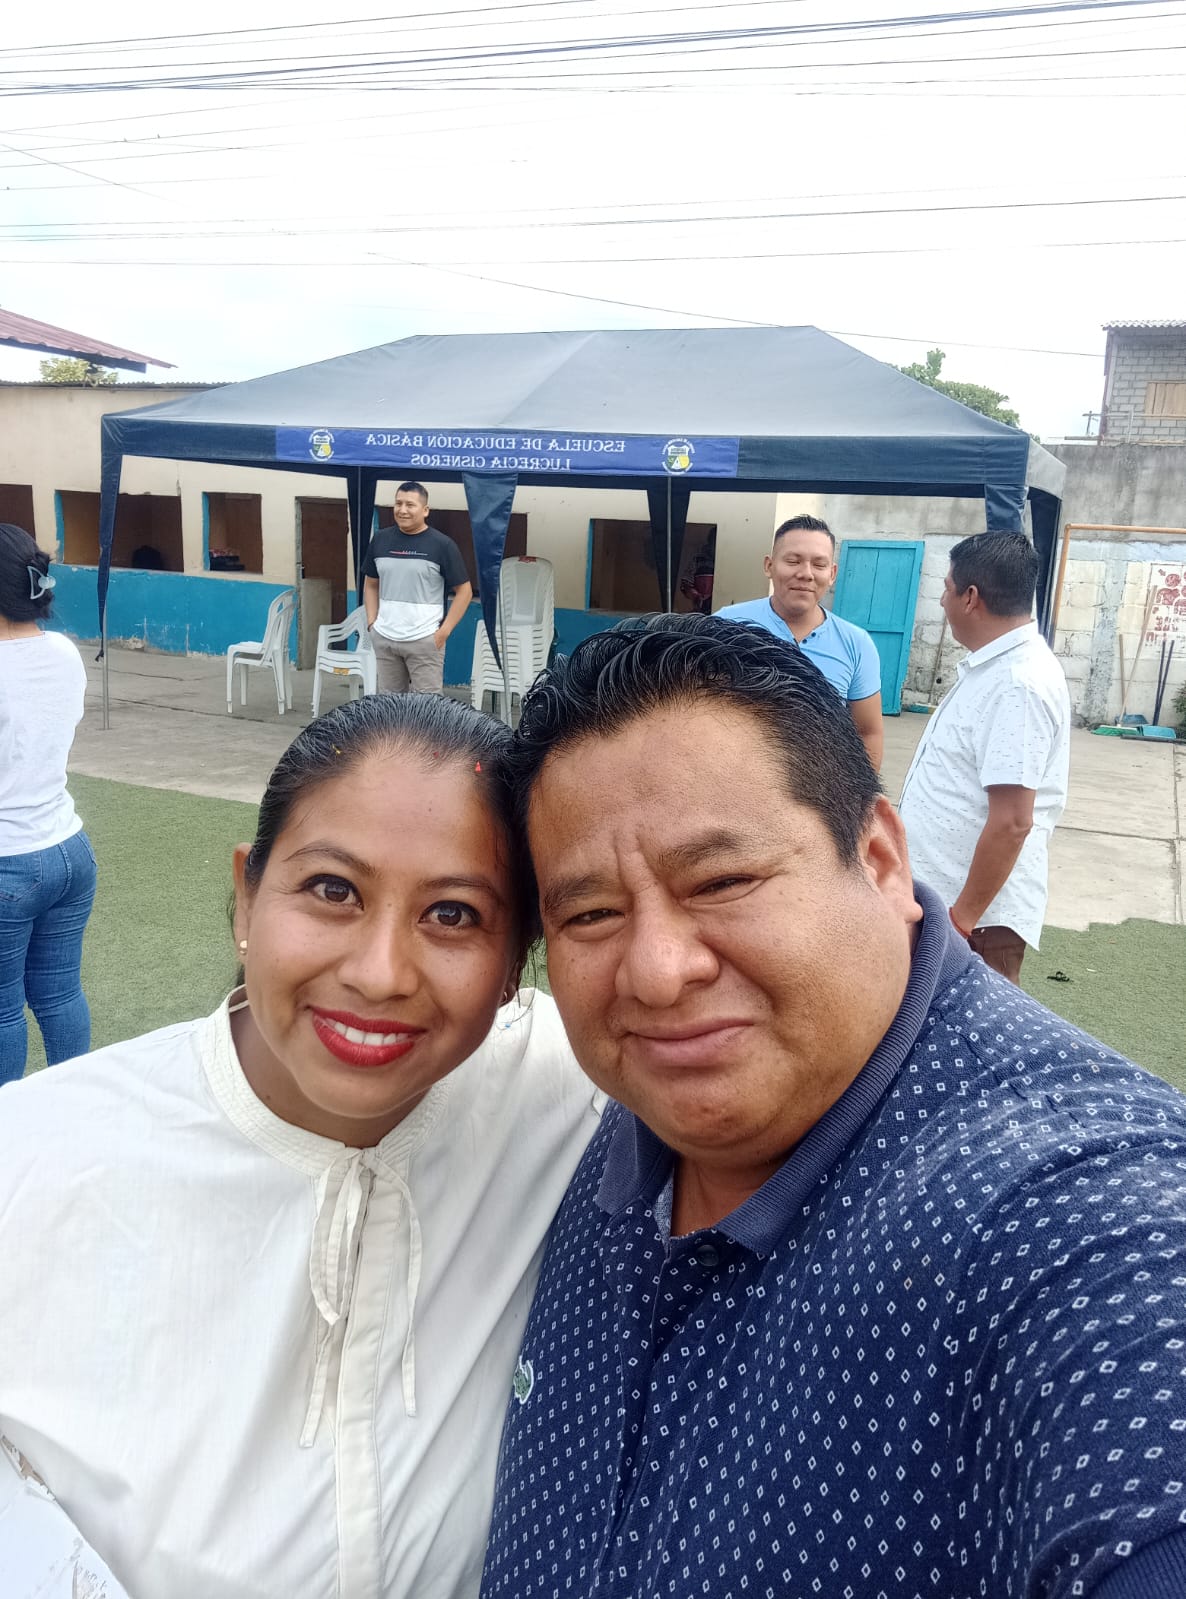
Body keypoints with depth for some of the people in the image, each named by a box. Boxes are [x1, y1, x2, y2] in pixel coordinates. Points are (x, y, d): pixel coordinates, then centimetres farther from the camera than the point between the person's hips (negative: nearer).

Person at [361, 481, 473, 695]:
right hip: (384, 638, 4)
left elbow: (464, 590, -3)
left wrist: (444, 631, -10)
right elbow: (370, 584, 18)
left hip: (425, 640, -4)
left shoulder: (442, 545, -5)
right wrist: (371, 621, 6)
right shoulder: (381, 539, 8)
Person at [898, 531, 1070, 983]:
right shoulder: (994, 667, 10)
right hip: (940, 897, 9)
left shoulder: (1017, 684, -22)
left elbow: (1012, 822, -26)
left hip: (975, 912, -9)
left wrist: (963, 918, -21)